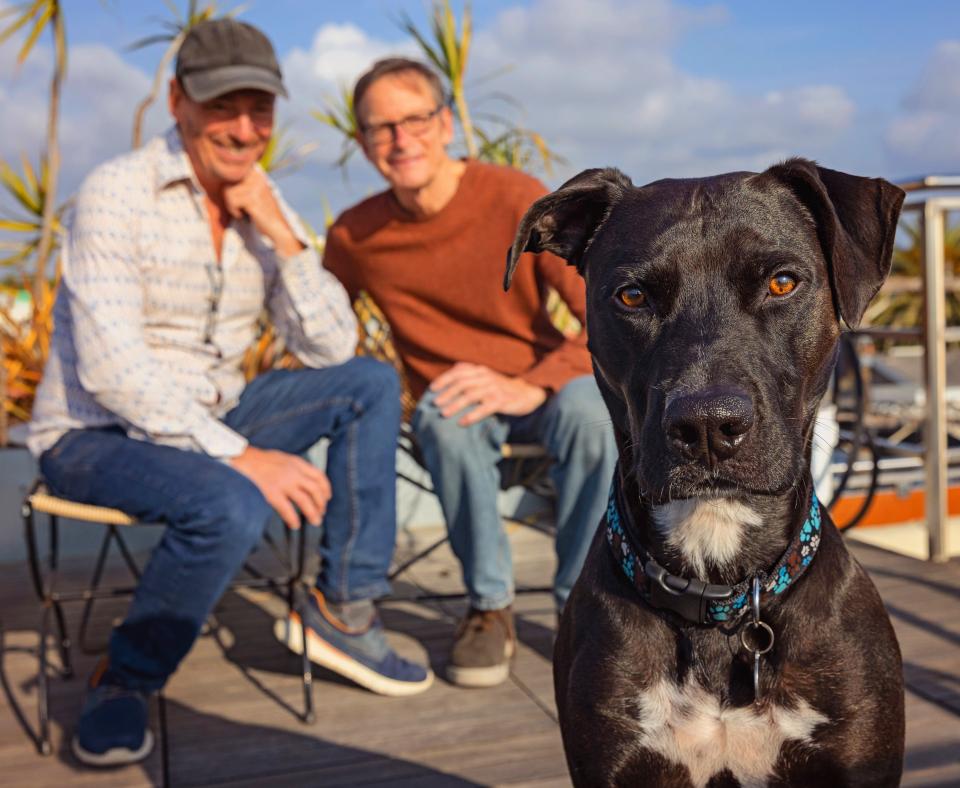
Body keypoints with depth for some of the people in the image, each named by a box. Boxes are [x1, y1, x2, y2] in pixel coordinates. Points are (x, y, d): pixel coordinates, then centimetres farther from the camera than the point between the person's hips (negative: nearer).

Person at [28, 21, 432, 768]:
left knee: (371, 383, -5)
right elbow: (111, 368, -25)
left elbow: (332, 347, -3)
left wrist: (282, 236, -16)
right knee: (233, 506, -35)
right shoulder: (117, 193, -16)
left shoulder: (265, 206, 3)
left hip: (207, 422, 7)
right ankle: (123, 681, -9)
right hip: (96, 435, -7)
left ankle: (343, 611, -2)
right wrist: (239, 455, -30)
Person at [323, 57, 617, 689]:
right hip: (447, 396, 2)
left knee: (591, 407, -36)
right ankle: (491, 606, -12)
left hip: (538, 388, -1)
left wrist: (531, 387, -34)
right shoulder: (355, 236, -5)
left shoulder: (516, 199, -15)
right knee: (449, 420, -35)